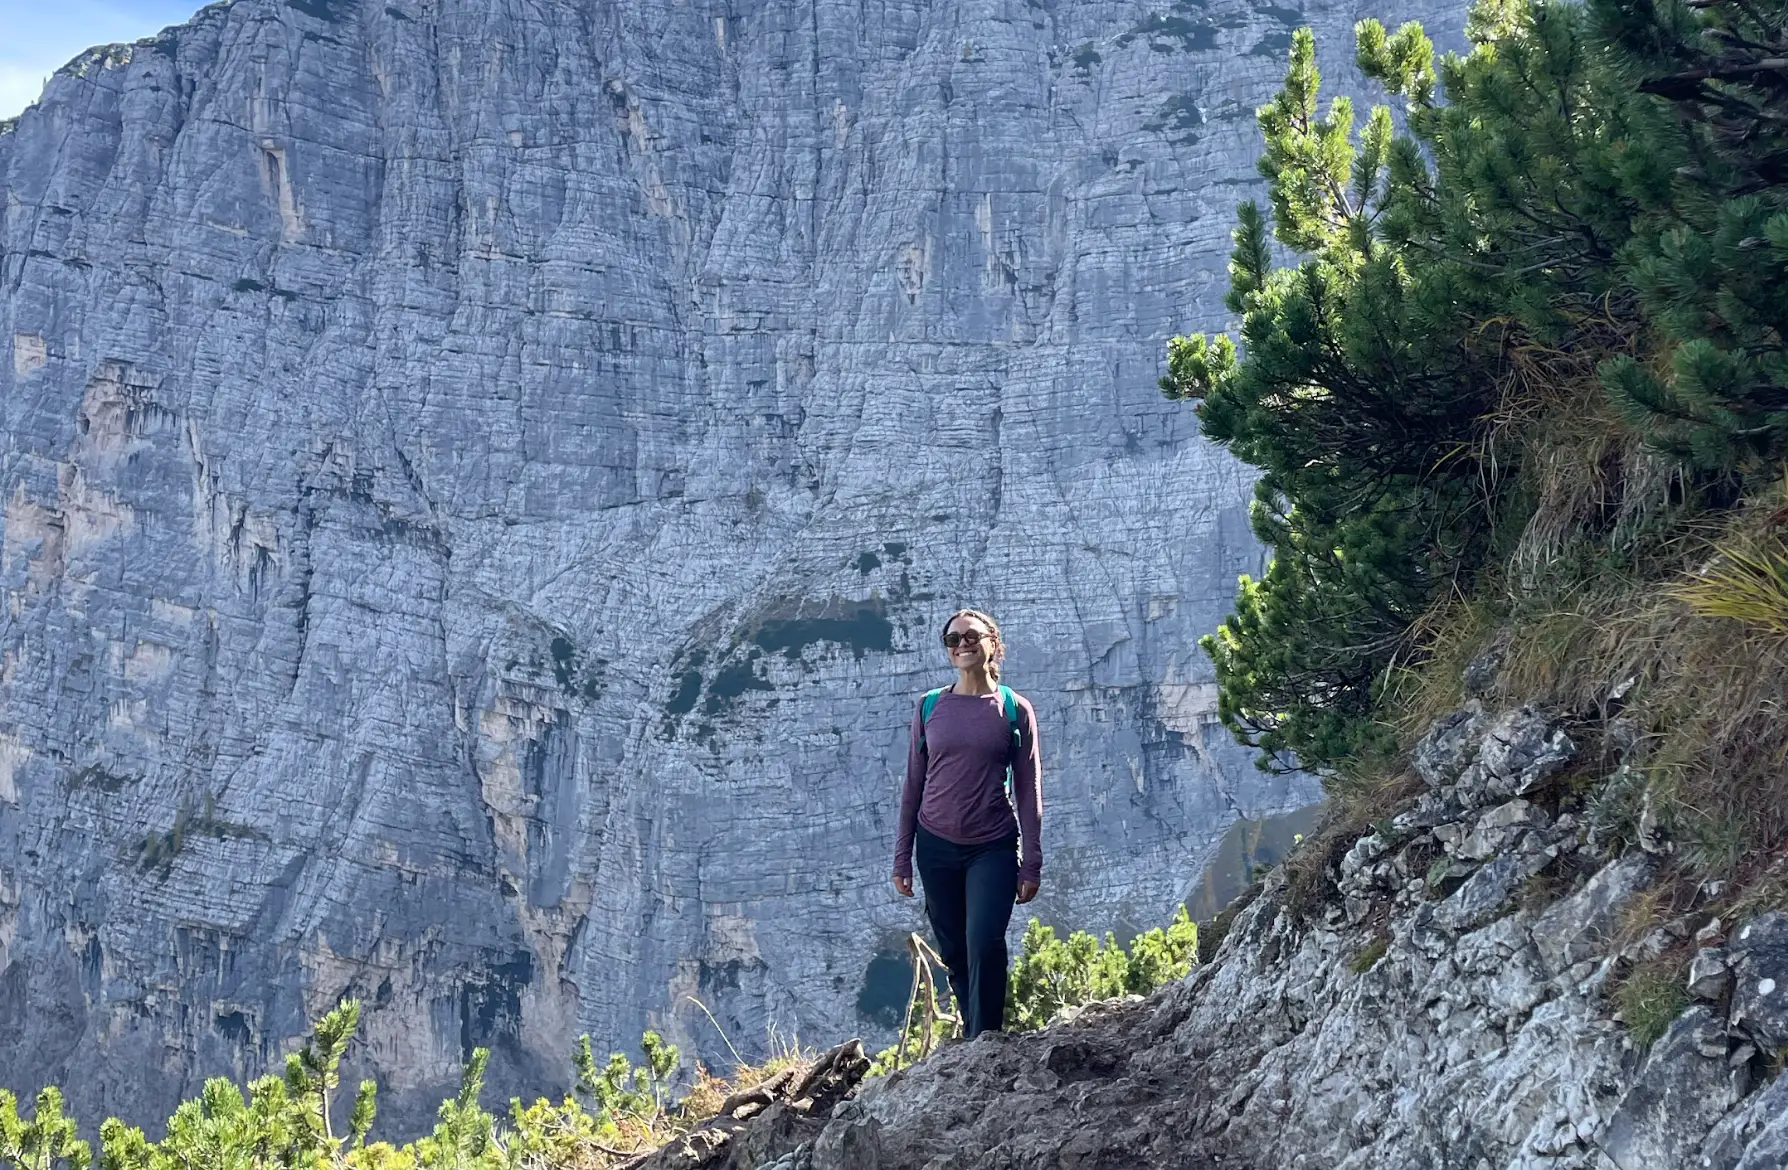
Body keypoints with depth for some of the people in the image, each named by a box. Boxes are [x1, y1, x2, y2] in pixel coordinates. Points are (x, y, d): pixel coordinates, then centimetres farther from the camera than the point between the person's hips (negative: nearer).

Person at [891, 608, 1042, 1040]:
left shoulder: (1014, 709, 0)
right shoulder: (929, 708, 5)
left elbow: (1028, 789, 2)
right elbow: (913, 784, 10)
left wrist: (1031, 863, -2)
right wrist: (902, 858, 8)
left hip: (993, 848, -3)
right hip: (936, 847, 3)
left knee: (984, 943, -18)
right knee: (954, 953, 6)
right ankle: (973, 1040, 18)